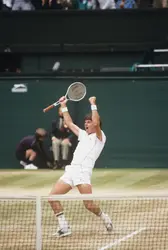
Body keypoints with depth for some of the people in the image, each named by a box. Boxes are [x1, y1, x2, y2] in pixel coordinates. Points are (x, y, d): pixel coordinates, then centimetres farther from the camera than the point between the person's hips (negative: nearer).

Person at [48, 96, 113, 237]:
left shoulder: (99, 137, 4)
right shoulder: (83, 135, 26)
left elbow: (96, 123, -15)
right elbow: (69, 123, 36)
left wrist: (93, 105, -10)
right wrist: (64, 106, 33)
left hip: (84, 171, -7)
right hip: (71, 171, 7)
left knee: (89, 205, -17)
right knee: (52, 197, -6)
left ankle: (104, 218, 14)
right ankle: (64, 227, -2)